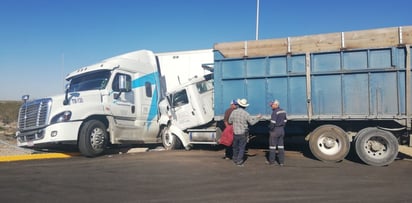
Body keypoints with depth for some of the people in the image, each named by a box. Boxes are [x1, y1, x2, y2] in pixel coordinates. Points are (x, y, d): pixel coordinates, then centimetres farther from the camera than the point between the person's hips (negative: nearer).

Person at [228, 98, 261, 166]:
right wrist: (257, 118, 8)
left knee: (235, 147, 21)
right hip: (243, 133, -3)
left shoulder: (234, 112, -7)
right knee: (241, 148, 7)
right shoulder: (245, 114, -15)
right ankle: (239, 161, 7)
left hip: (235, 133, 3)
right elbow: (252, 122, -7)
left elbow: (230, 121, 3)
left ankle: (235, 159, 34)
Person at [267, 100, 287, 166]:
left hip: (274, 130, -8)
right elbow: (285, 120, 14)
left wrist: (270, 129, -9)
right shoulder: (283, 111, 9)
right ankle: (281, 161, 10)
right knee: (280, 146, 10)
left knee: (272, 145, 3)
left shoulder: (275, 112, -18)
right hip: (281, 130, 8)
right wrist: (282, 128, 16)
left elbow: (273, 122, -23)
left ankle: (271, 161, 11)